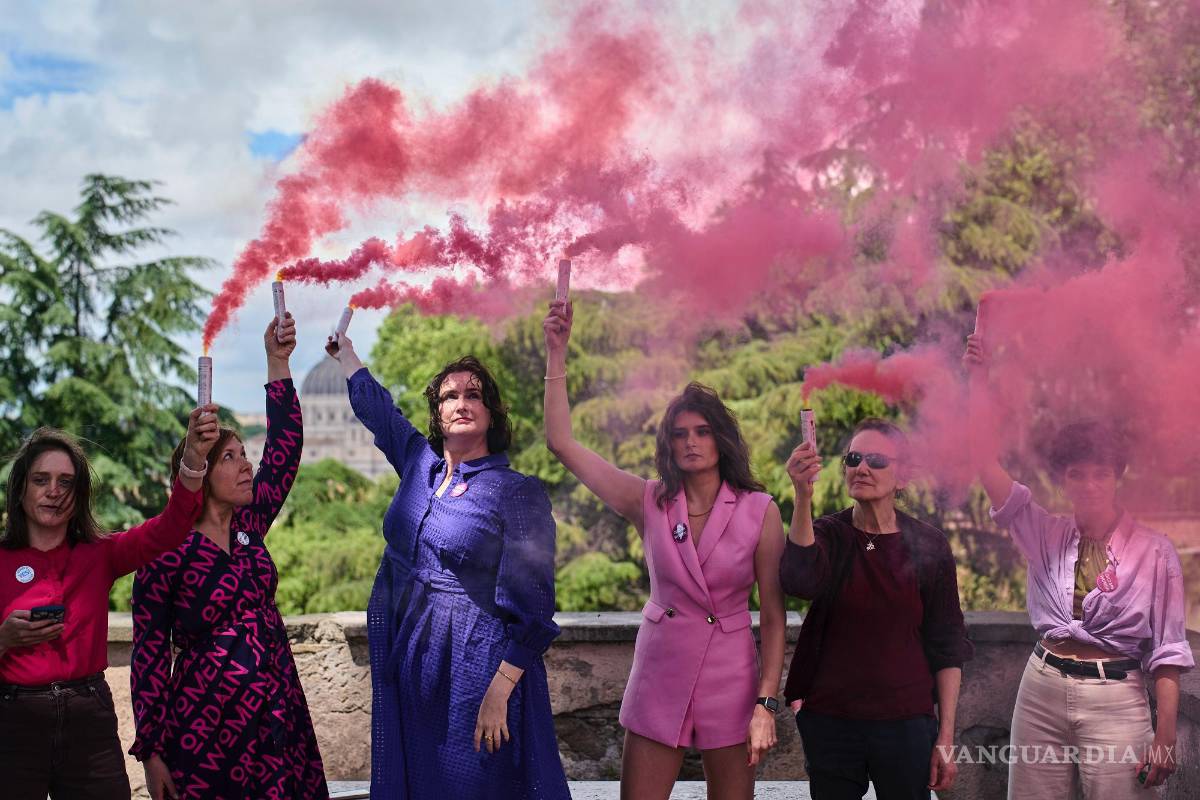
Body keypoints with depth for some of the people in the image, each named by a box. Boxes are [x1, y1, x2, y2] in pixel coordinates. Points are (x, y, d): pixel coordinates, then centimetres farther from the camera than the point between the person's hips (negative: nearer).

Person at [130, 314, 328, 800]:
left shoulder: (248, 527, 8)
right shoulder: (167, 551, -7)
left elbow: (284, 450, 7)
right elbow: (149, 656, -7)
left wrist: (278, 364, 1)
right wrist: (151, 752, -10)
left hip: (280, 717, 5)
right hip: (208, 725, -5)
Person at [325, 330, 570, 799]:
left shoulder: (519, 493, -11)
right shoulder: (420, 465, 7)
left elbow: (530, 606, -14)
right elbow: (375, 407, 28)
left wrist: (499, 693, -21)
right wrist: (344, 351, 40)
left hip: (474, 673, -6)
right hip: (406, 668, 6)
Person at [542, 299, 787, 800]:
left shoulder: (760, 512, -6)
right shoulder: (649, 503, 0)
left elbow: (773, 616, -4)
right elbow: (562, 444, -5)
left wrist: (767, 704, -10)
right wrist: (557, 353, -9)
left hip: (730, 683, -1)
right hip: (659, 678, 2)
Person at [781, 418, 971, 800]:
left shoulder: (929, 546, -1)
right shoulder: (828, 534, -1)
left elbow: (946, 647, 1)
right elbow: (800, 581, -24)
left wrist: (945, 738, -3)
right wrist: (803, 497, -36)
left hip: (906, 724, 0)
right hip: (829, 722, 1)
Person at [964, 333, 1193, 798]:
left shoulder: (1154, 551, -2)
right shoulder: (1045, 536, 6)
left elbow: (1165, 650, -2)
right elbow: (986, 463, -2)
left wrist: (1165, 735, -8)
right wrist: (979, 378, -6)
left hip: (1115, 700, -3)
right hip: (1042, 688, 3)